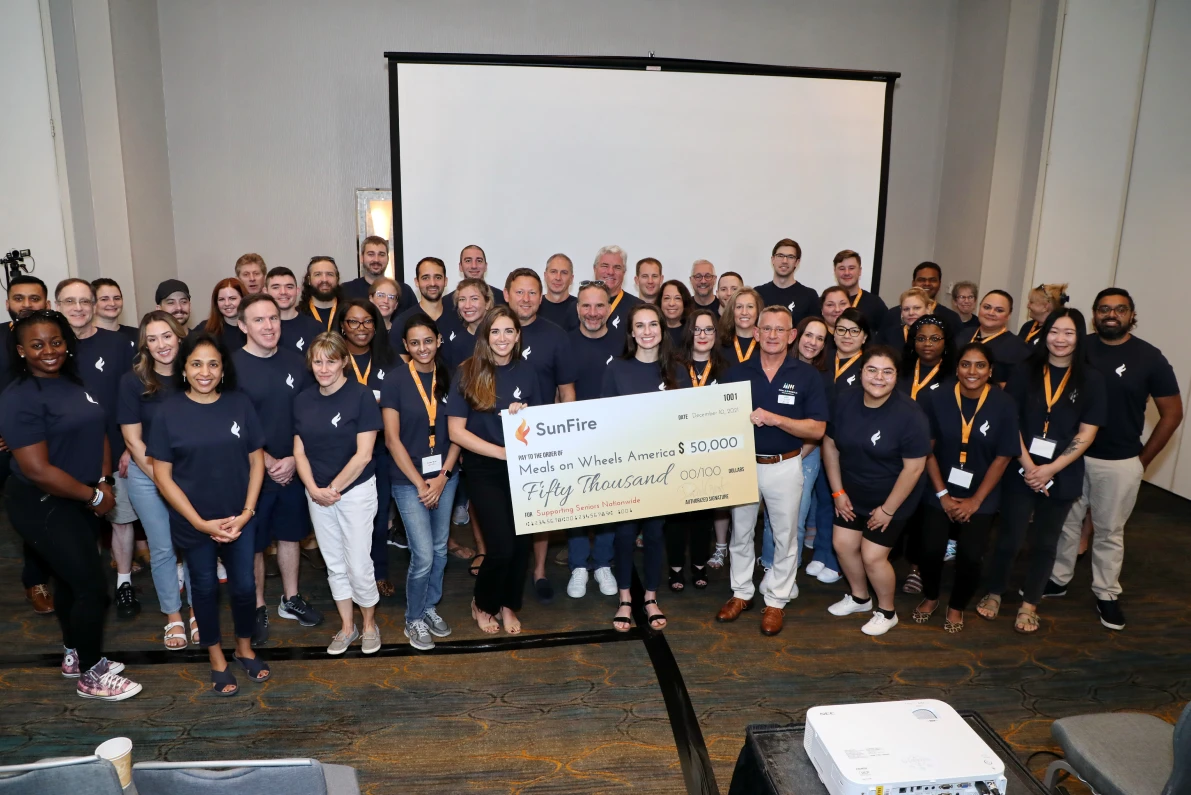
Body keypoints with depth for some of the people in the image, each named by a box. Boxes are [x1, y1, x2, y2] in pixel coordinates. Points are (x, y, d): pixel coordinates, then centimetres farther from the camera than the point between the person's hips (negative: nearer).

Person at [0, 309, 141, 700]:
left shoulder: (73, 382, 5)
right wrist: (94, 496, -15)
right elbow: (37, 470, -23)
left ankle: (74, 656, 38)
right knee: (92, 586, -3)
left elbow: (98, 433, 11)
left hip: (80, 502, 8)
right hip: (44, 507, -8)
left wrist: (104, 483, -3)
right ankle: (92, 676, 15)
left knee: (71, 579, 20)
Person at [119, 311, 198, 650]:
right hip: (147, 475, -1)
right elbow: (133, 439, -7)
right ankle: (173, 616, 25)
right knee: (162, 548, 8)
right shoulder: (133, 381, -8)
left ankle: (196, 612, 25)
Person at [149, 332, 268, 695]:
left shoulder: (240, 404, -6)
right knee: (205, 588, 14)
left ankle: (245, 648, 36)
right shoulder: (169, 411, -10)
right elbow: (162, 475, -9)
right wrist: (200, 522, -13)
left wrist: (247, 512, -9)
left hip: (238, 518, 1)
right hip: (193, 523, -1)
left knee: (243, 585, 11)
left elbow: (256, 461, -1)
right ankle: (217, 659, 33)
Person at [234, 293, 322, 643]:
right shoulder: (232, 366, -10)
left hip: (293, 468, 4)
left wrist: (294, 459, -8)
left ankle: (291, 599, 31)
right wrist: (268, 462, -13)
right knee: (253, 542, 8)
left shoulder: (296, 363, 1)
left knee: (290, 534, 16)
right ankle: (258, 609, 23)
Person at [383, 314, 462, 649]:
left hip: (445, 476, 4)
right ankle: (413, 619, 18)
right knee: (423, 555, -4)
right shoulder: (395, 381, -9)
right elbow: (392, 439, -10)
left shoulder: (449, 379, 1)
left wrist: (442, 477, -7)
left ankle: (430, 608, 34)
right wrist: (420, 483, -11)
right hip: (409, 480, -4)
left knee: (440, 549, 13)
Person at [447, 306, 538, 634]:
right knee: (502, 544, -10)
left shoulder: (526, 373, 3)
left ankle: (508, 604, 30)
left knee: (521, 540, 5)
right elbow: (456, 431, -11)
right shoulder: (467, 373, -8)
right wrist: (503, 452, -17)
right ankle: (482, 603, 18)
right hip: (484, 471, -4)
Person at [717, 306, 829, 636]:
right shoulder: (737, 372, 0)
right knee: (741, 532, 13)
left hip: (784, 467, -2)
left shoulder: (807, 375, -6)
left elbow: (818, 429, -10)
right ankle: (742, 593, 30)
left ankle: (776, 600, 25)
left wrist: (774, 419, -22)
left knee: (785, 536, 9)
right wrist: (743, 419, -18)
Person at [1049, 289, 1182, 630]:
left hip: (1120, 462, -1)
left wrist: (1143, 459, 0)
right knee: (1065, 522, 13)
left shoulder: (1149, 357, -6)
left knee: (1109, 531, 11)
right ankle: (1057, 579, 29)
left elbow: (1172, 413, 0)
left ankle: (1107, 594, 25)